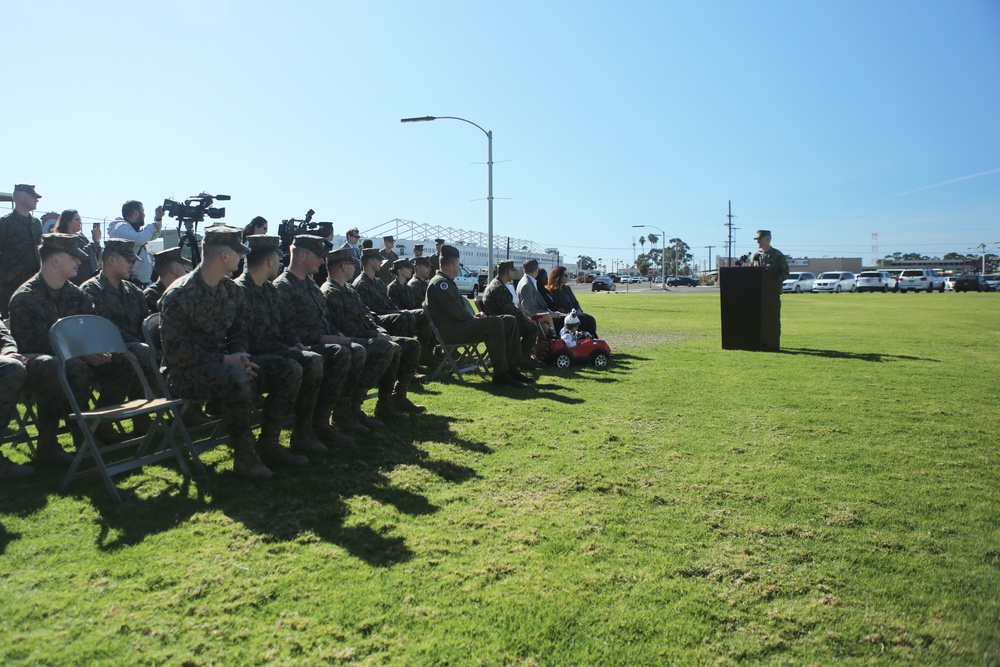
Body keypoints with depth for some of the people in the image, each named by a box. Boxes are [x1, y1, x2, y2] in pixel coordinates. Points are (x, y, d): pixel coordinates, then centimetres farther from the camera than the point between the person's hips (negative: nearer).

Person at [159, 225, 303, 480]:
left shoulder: (232, 291, 8)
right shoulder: (179, 294, -15)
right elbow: (175, 350, -18)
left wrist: (240, 356, -8)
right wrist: (224, 359, -22)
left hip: (223, 362, 8)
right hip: (187, 372, -7)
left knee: (290, 370, -7)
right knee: (238, 379, -39)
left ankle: (268, 442, 3)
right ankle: (244, 457, -22)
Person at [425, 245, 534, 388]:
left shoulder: (447, 282, 24)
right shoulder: (440, 282, -11)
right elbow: (456, 311, -21)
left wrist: (474, 316, 5)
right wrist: (473, 318, -6)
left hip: (457, 324, 11)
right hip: (448, 330, -11)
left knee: (510, 321, 3)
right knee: (495, 323, -29)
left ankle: (512, 369, -1)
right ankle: (500, 375, -26)